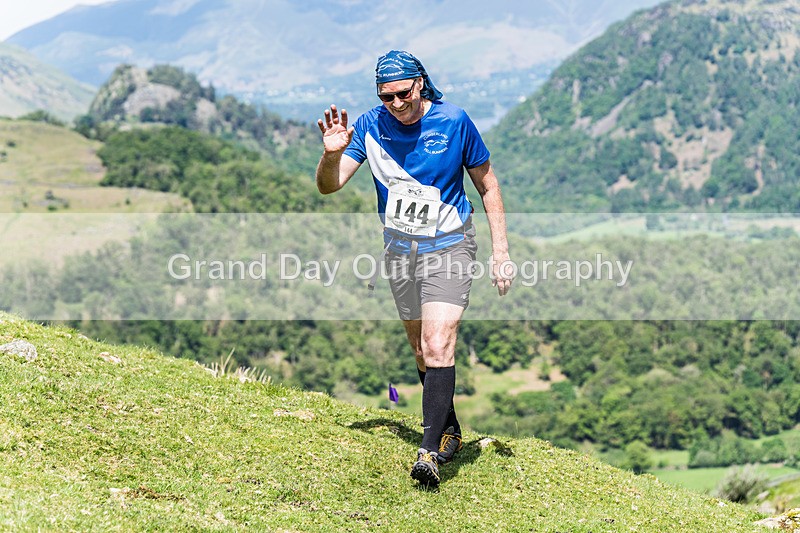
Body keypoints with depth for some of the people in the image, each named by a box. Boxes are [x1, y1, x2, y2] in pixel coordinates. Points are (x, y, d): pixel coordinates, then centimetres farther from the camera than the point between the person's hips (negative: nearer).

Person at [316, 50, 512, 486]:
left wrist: (500, 251, -7)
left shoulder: (453, 121, -13)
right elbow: (327, 186, -10)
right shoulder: (371, 125, -7)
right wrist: (332, 153, -31)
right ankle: (449, 431, 32)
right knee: (421, 352, 14)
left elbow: (488, 186, -2)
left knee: (437, 347, -18)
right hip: (399, 249, 4)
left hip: (448, 247, -4)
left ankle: (430, 450, -19)